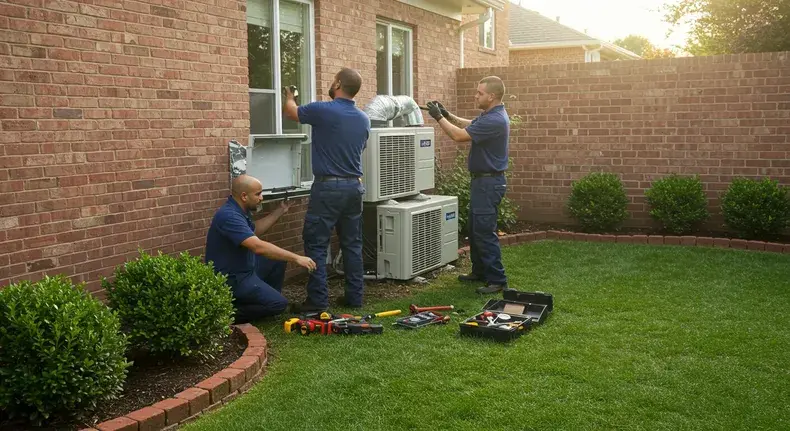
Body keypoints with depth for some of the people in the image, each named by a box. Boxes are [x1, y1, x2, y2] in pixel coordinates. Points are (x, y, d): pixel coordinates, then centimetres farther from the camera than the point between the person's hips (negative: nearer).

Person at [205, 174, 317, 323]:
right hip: (230, 279, -10)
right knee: (279, 303, -13)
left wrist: (280, 211, 18)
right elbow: (259, 247, -36)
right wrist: (296, 258, -32)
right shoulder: (229, 216, -28)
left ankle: (266, 299, 23)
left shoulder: (238, 209, 4)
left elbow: (255, 230, 24)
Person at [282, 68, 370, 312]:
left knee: (316, 244, 0)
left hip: (328, 187, -6)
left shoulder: (322, 110, -10)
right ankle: (355, 297, 16)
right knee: (352, 244, 12)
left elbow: (290, 112, 10)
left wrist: (289, 97, 33)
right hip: (354, 186, 6)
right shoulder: (364, 119, 7)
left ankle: (318, 300, 0)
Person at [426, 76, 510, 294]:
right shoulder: (490, 115, 10)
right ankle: (480, 272, 28)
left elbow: (459, 135, -23)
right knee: (475, 229, 18)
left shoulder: (495, 120, -24)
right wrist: (447, 114, 15)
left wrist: (439, 117, -11)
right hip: (482, 180, 11)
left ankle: (497, 280, -2)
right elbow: (469, 125, 28)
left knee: (485, 232, -7)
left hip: (489, 182, -11)